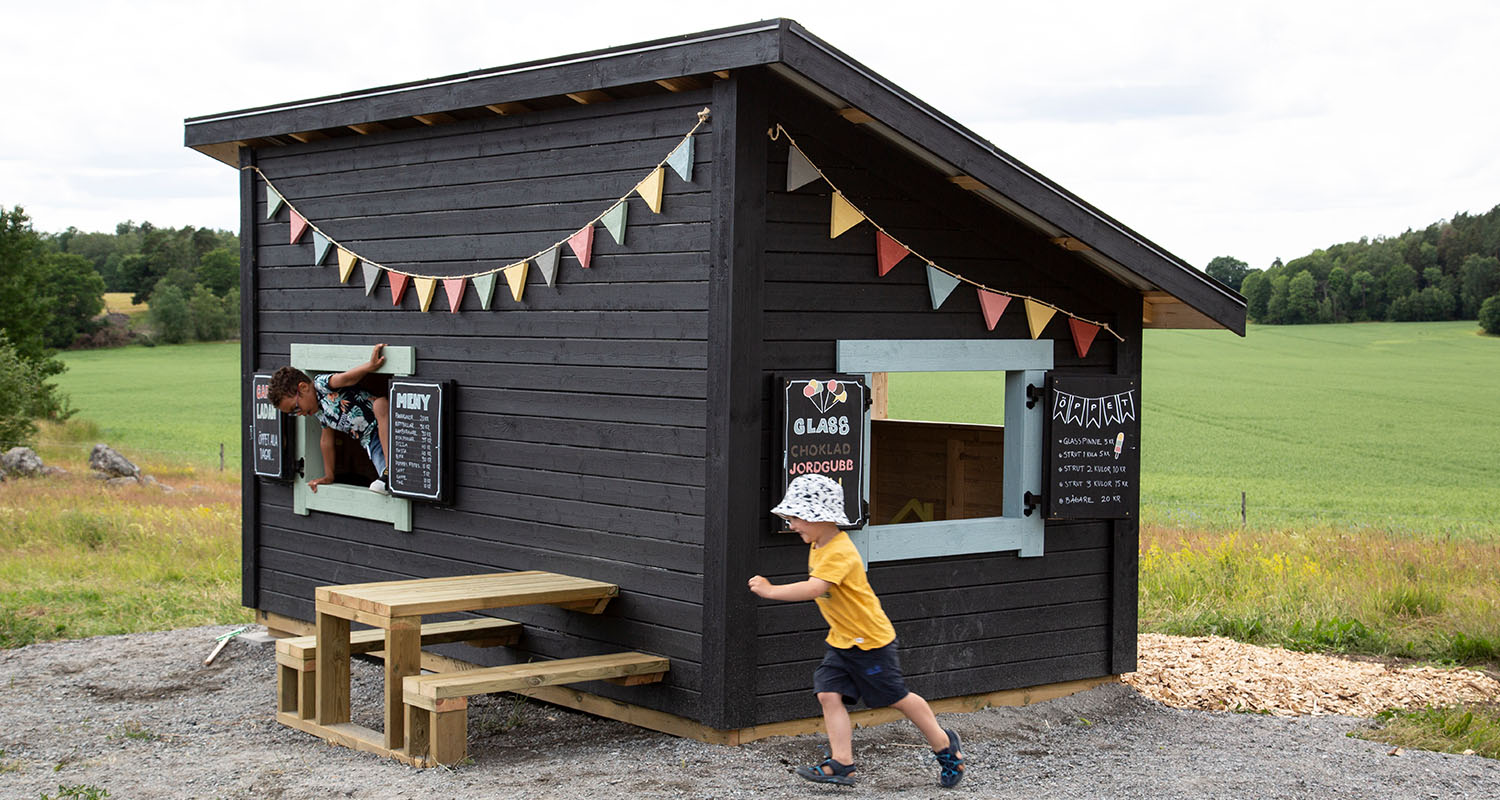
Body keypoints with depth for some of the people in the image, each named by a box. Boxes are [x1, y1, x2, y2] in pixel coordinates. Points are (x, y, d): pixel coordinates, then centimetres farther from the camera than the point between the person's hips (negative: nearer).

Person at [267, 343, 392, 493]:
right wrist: (328, 477, 33)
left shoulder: (321, 383, -5)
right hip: (372, 443, 7)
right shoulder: (318, 411, 19)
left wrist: (370, 366, -40)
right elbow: (326, 440, 29)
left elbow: (345, 378, -22)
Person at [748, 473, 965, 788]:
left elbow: (814, 588, -40)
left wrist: (771, 591, -35)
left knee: (897, 698, 5)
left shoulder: (840, 552, -27)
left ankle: (944, 745, 24)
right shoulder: (818, 546, 5)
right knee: (829, 693, -6)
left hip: (870, 638, -9)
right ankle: (841, 763, -7)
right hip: (841, 641, 9)